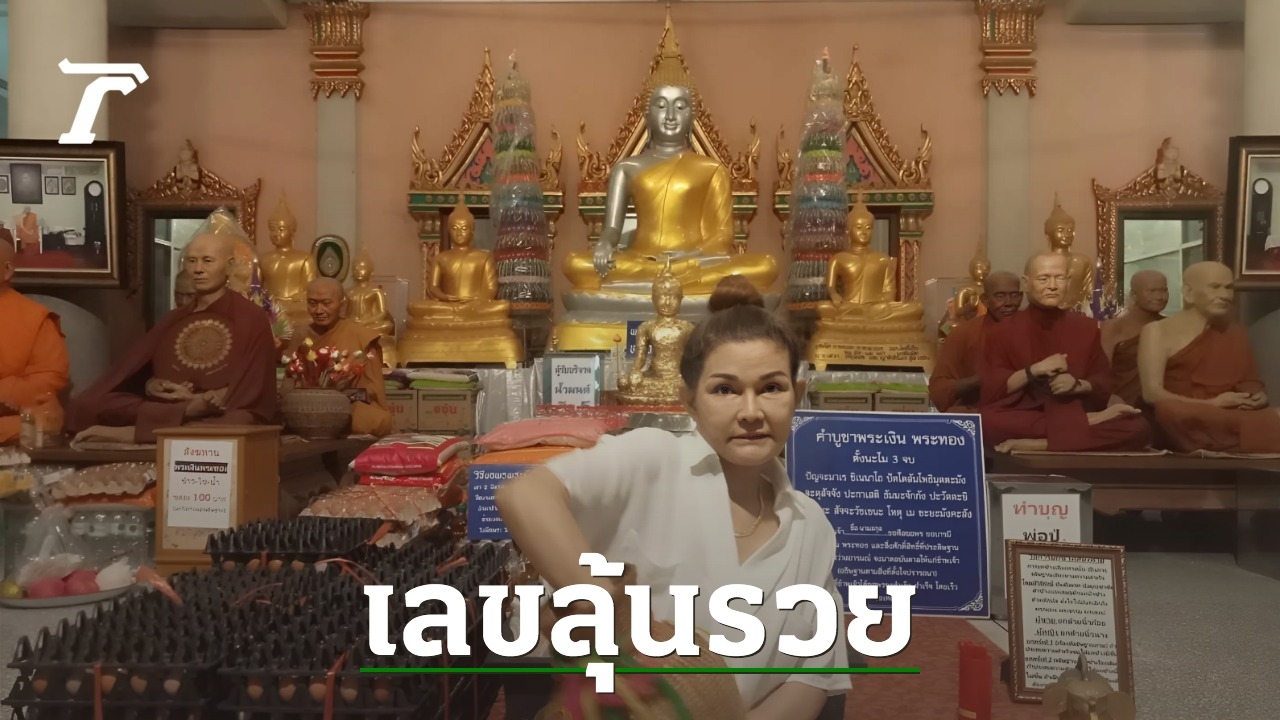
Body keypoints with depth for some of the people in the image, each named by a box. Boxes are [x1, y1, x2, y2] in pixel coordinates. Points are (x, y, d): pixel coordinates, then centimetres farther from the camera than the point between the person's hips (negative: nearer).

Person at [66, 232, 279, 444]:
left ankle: (135, 431, -33)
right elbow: (141, 374, 15)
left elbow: (246, 390, -5)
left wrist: (192, 399, -14)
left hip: (218, 417, -5)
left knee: (240, 423, -41)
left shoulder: (251, 318, 1)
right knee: (87, 405, -17)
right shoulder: (174, 319, 18)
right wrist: (152, 387, -8)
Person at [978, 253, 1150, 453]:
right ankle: (1088, 422, -28)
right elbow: (992, 390, -3)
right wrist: (1034, 371, -15)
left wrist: (1077, 385, -9)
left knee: (1138, 427, -26)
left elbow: (1104, 385, 13)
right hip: (1023, 418, -2)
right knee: (985, 421, -38)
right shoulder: (1003, 332, 6)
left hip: (1075, 413, 3)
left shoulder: (1086, 327, 15)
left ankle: (1037, 445, -31)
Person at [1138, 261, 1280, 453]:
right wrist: (1212, 404, -19)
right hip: (1186, 425, -2)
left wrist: (1259, 397, -3)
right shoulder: (1159, 332, 1)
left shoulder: (1235, 333, 18)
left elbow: (1251, 382, 22)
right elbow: (1152, 393, -8)